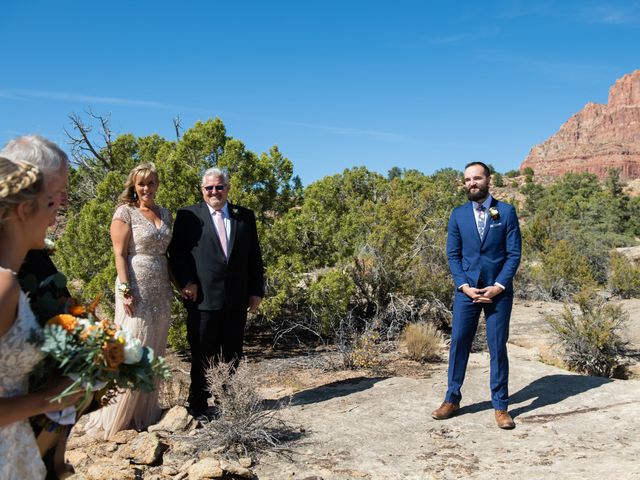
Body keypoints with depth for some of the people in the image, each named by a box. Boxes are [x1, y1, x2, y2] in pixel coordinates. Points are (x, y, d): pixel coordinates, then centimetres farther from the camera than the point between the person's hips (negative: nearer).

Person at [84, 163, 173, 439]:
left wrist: (174, 285, 10)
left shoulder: (165, 214, 13)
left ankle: (145, 414, 23)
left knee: (153, 353, 11)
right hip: (136, 289, -6)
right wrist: (125, 291, -17)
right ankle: (116, 419, 8)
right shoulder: (125, 212, -5)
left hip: (161, 291, 6)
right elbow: (119, 254, -10)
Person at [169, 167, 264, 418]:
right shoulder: (188, 215, 3)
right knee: (202, 356, 6)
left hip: (237, 300, 3)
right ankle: (198, 405, 19)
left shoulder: (245, 216, 10)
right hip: (203, 299, -3)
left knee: (232, 356, 11)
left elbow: (254, 256, 10)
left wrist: (257, 290, 5)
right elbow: (177, 253, 0)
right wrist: (186, 282, -12)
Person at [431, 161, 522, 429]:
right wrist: (464, 286, -7)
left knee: (498, 347, 2)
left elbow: (514, 253, -2)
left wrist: (498, 286, -11)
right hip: (467, 289, 2)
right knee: (458, 343, 4)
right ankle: (452, 400, 18)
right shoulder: (458, 214, 5)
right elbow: (453, 254, 5)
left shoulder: (506, 212, 0)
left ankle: (501, 406, 14)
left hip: (498, 290, -2)